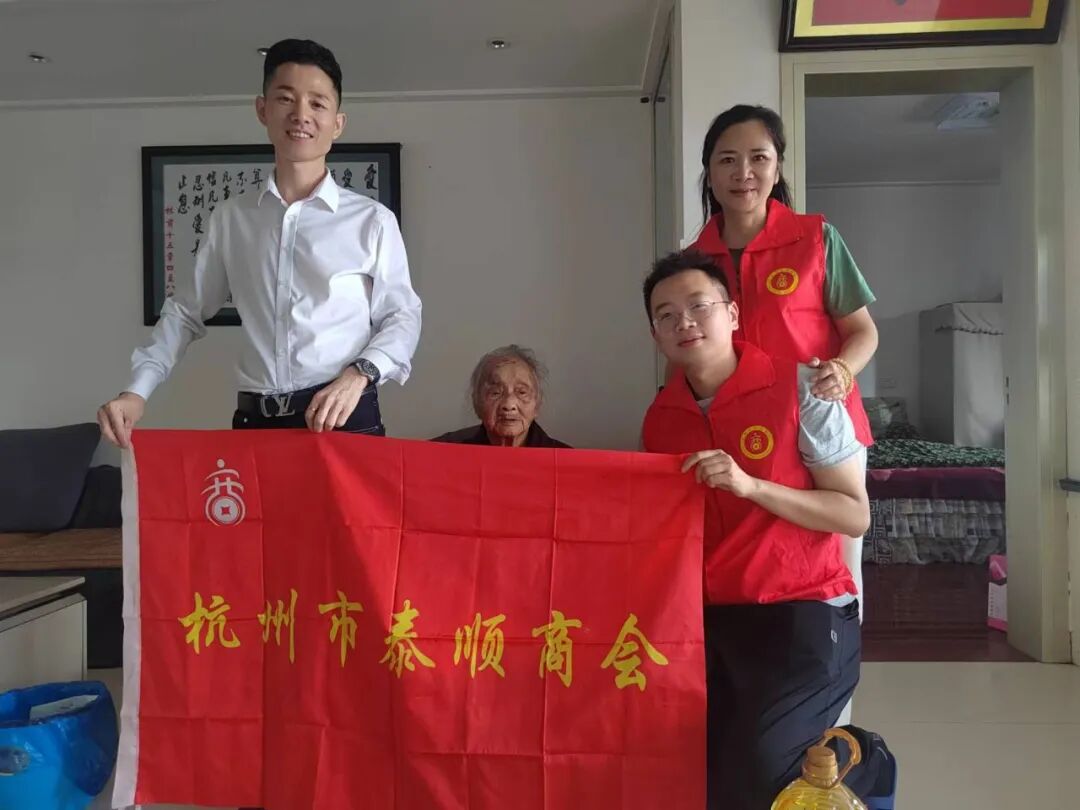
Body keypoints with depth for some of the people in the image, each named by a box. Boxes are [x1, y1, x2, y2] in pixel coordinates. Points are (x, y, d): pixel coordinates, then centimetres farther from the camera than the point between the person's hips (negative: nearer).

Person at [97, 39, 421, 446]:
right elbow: (185, 311, 14)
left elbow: (402, 316, 2)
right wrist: (137, 390, 3)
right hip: (255, 423, 3)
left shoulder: (372, 220, 0)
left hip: (344, 420, -2)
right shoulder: (230, 218, 9)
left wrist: (358, 374, -15)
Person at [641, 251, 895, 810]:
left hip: (803, 609, -5)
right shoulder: (659, 418, 5)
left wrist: (750, 485, -23)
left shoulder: (799, 388, -10)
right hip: (708, 618, 6)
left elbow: (855, 515, -12)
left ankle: (864, 763, 13)